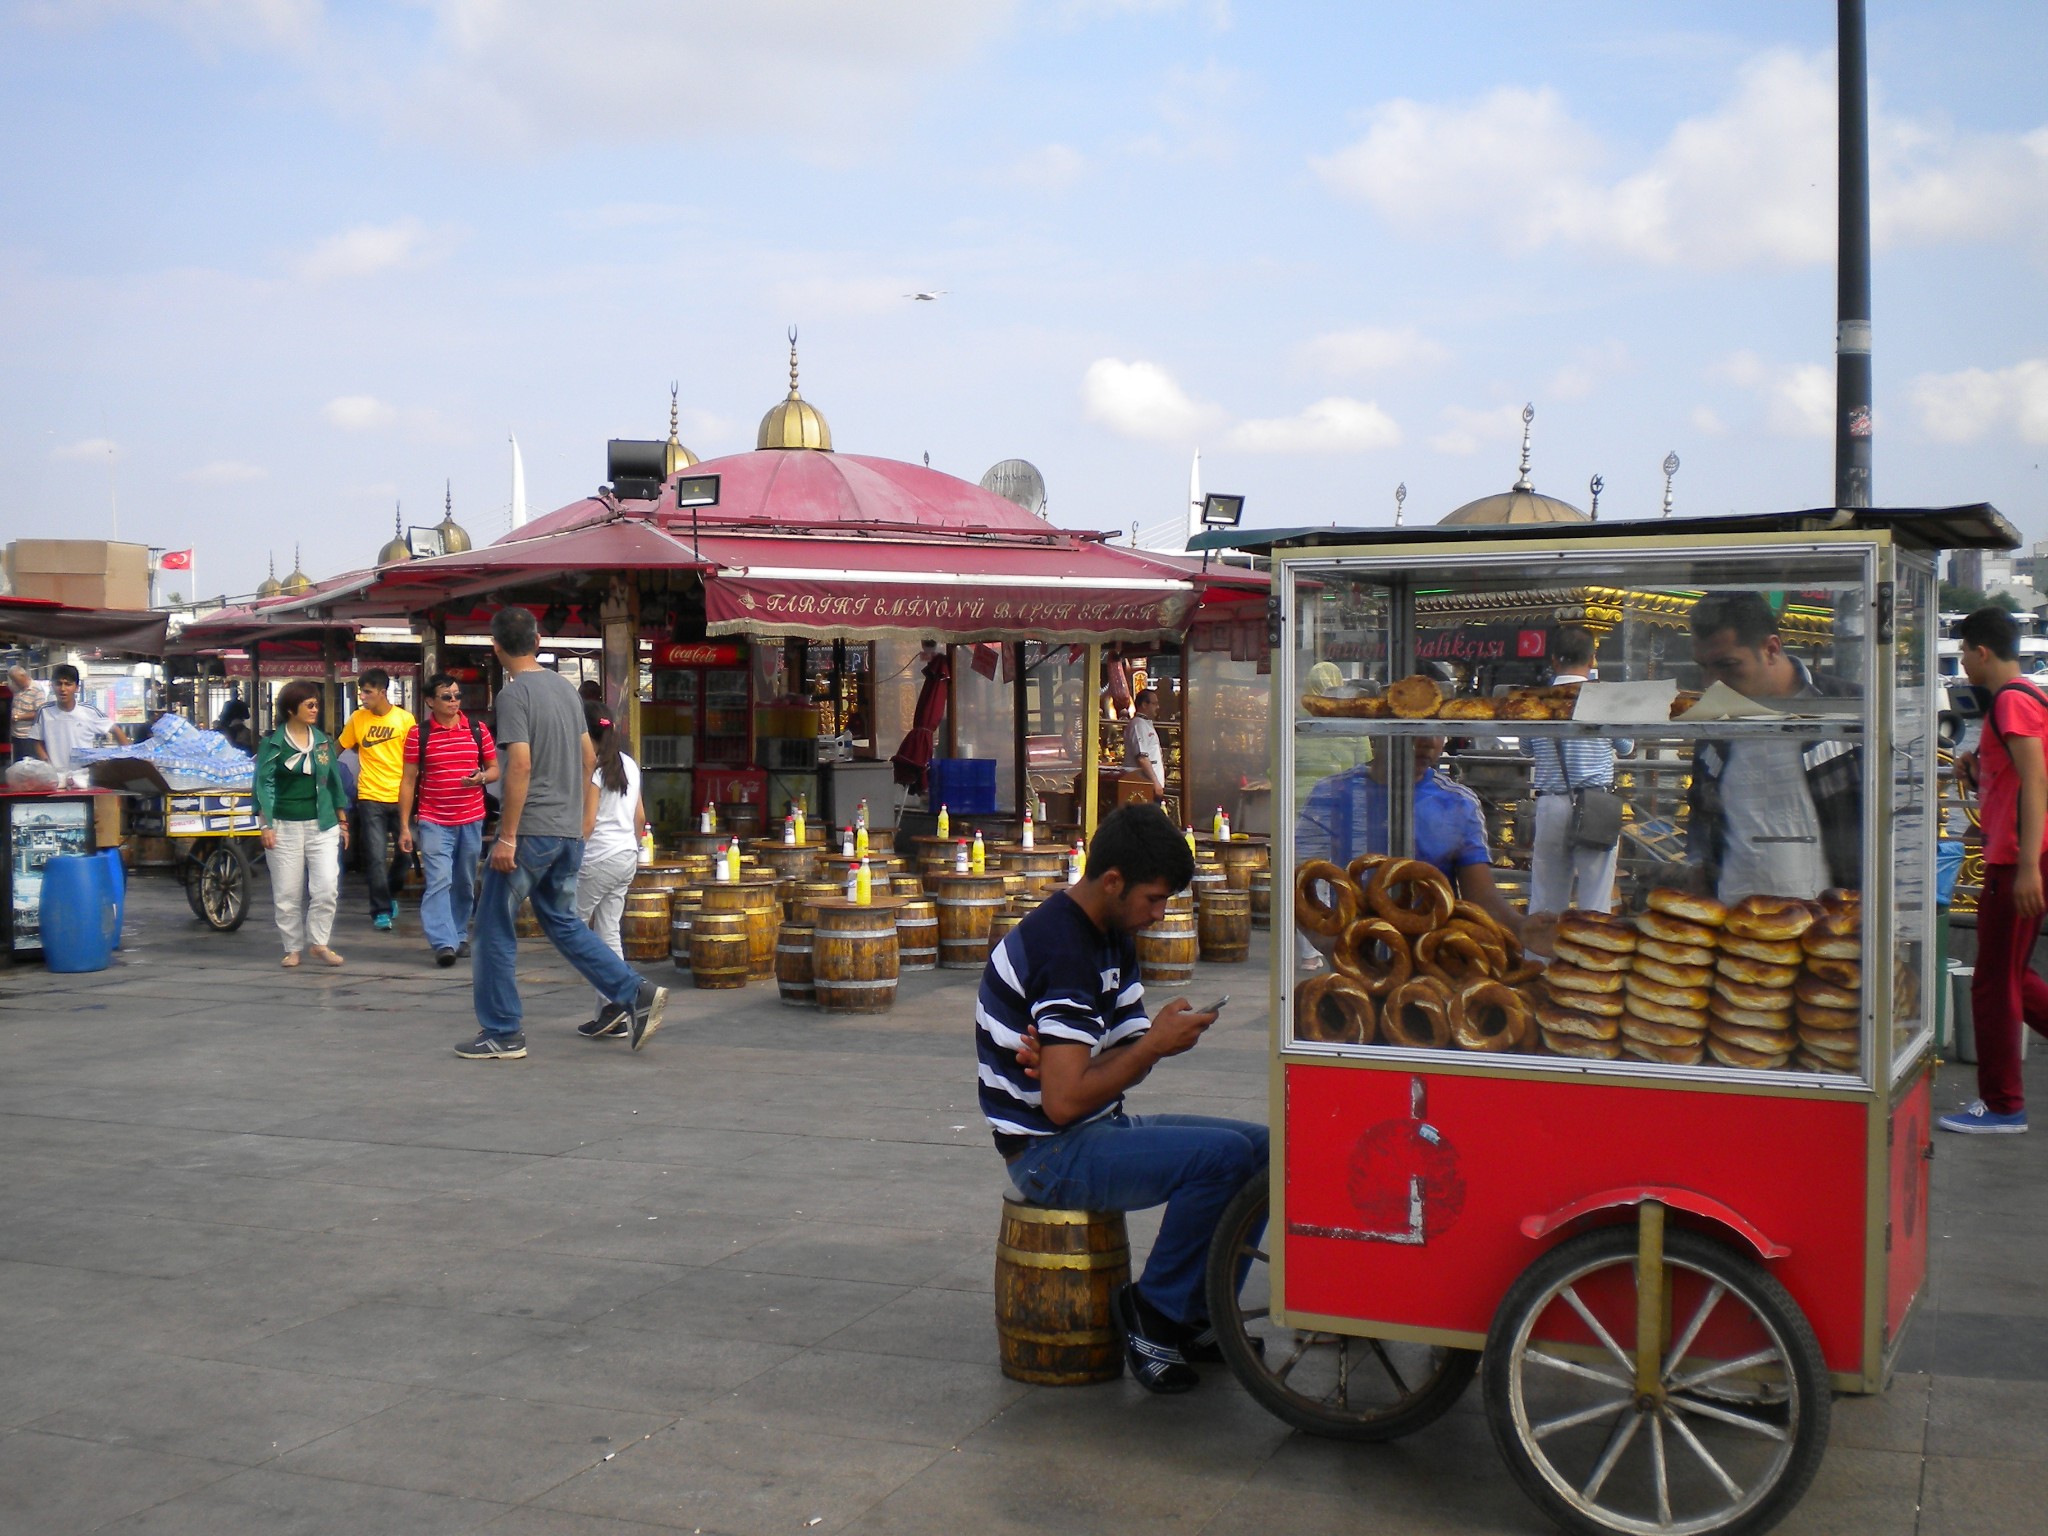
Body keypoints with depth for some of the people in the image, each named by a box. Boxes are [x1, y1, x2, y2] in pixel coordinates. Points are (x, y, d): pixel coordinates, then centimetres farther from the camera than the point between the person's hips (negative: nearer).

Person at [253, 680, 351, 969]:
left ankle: (318, 943, 7)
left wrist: (342, 821, 15)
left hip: (322, 826, 3)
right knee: (287, 894, 3)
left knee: (327, 888, -7)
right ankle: (293, 948, 15)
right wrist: (266, 826, -11)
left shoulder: (323, 741, 10)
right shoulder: (272, 744, -2)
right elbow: (264, 785, -4)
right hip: (285, 826, -3)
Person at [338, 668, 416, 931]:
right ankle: (381, 910, 1)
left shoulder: (405, 719, -2)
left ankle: (390, 896, 31)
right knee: (376, 856, -5)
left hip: (400, 796, 0)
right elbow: (339, 748, 11)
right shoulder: (358, 718, 2)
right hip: (371, 798, 0)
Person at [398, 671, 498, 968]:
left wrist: (481, 778, -12)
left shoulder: (478, 730, 5)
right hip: (434, 823, -3)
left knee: (465, 884, 11)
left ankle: (459, 936, 26)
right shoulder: (418, 735, -1)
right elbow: (408, 781, 2)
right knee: (438, 880, -14)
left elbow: (495, 770, 13)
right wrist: (404, 827, -1)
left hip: (471, 821, 3)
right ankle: (444, 943, -20)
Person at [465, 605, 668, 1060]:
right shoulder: (567, 688, 11)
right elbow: (589, 758, 17)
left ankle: (502, 1034, 8)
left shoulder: (514, 694, -13)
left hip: (530, 832, -8)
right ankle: (636, 994, 6)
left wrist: (506, 838, -18)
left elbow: (520, 766, -20)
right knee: (563, 923, 18)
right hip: (569, 833, 8)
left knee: (495, 930, 4)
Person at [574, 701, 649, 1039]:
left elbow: (587, 823, -16)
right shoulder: (628, 764, 12)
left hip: (598, 858, -8)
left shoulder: (591, 769, -12)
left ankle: (613, 1001, -8)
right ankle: (613, 1018, 6)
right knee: (608, 933, 8)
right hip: (626, 857, 8)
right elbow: (640, 817, 16)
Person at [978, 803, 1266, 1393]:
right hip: (1049, 1153, -10)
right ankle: (1153, 1312, -7)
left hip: (1099, 1127, 10)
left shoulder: (1112, 936, 9)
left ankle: (1196, 1313, 8)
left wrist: (1063, 1063, -18)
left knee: (1262, 1146, 2)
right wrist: (1155, 1045, -19)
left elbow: (1124, 1064, 4)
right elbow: (1063, 1103, -27)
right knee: (1222, 1156, -25)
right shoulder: (1062, 950, -23)